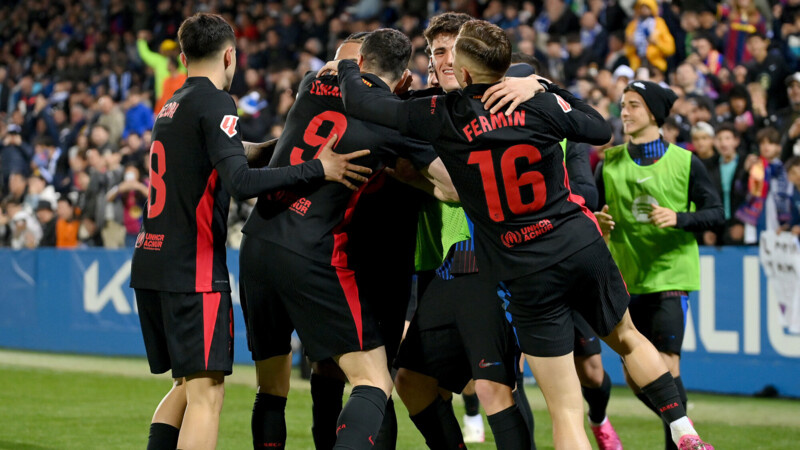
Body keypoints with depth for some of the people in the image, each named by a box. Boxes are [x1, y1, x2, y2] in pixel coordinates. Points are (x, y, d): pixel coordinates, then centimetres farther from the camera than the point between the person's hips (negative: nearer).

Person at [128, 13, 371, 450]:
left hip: (150, 264, 9)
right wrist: (317, 168, -19)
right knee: (206, 393, -9)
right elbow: (240, 181, -23)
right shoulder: (214, 103, -9)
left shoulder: (172, 107, 18)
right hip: (193, 270, -9)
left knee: (187, 386, 18)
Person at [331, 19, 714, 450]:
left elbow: (359, 102, 0)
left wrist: (346, 63, 21)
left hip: (528, 276, -2)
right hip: (583, 246, 3)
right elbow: (602, 131, 13)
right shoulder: (540, 103, -5)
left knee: (565, 412, 1)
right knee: (626, 338, 30)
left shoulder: (442, 117, -9)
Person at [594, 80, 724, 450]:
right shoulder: (610, 163, 6)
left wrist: (678, 218, -18)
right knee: (636, 378, 5)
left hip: (671, 276, -4)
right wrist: (596, 221, -11)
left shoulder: (684, 162, -1)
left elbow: (715, 214, -1)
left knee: (665, 365, -15)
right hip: (627, 279, 4)